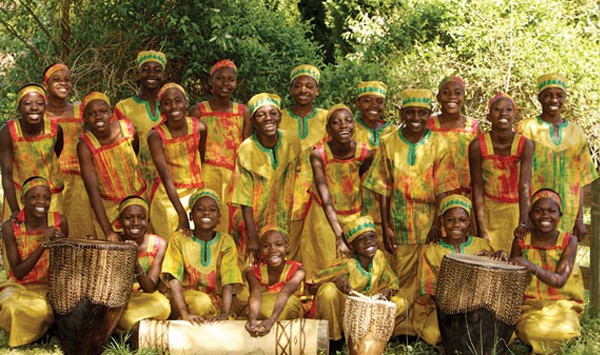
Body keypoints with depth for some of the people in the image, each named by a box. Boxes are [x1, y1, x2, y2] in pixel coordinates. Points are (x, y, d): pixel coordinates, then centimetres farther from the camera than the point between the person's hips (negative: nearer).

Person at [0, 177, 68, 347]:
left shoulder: (59, 221, -6)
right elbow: (18, 273, -15)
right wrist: (44, 243, -25)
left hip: (52, 286, 2)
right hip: (20, 287, -2)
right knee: (15, 306, -37)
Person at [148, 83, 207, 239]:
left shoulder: (199, 127, -8)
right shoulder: (156, 136, -16)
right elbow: (167, 178, -20)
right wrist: (182, 213, -26)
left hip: (194, 193, 3)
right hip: (168, 197, -2)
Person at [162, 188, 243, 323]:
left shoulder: (226, 242, 0)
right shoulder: (179, 239, -3)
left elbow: (228, 284, -10)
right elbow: (174, 280, -13)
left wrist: (224, 314, -29)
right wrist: (185, 314, -29)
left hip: (215, 302, 1)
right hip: (185, 298, -1)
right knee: (201, 302, -33)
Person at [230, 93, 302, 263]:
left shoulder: (293, 142, -8)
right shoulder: (246, 151, -16)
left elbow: (297, 180, 5)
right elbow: (245, 200, -14)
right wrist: (253, 239, -17)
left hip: (287, 224, 3)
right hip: (257, 223, -2)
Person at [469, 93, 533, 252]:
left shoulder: (525, 145, -10)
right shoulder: (477, 145, -11)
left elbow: (524, 187, -17)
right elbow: (477, 190, -9)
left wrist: (523, 223, -30)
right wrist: (481, 230, -13)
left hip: (515, 210, 1)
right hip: (488, 210, 0)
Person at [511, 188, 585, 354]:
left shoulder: (569, 241, -6)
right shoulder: (521, 241, -1)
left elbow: (560, 280, -20)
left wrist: (532, 267, -36)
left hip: (562, 305, 0)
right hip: (530, 305, 0)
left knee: (565, 331, -31)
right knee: (532, 331, -33)